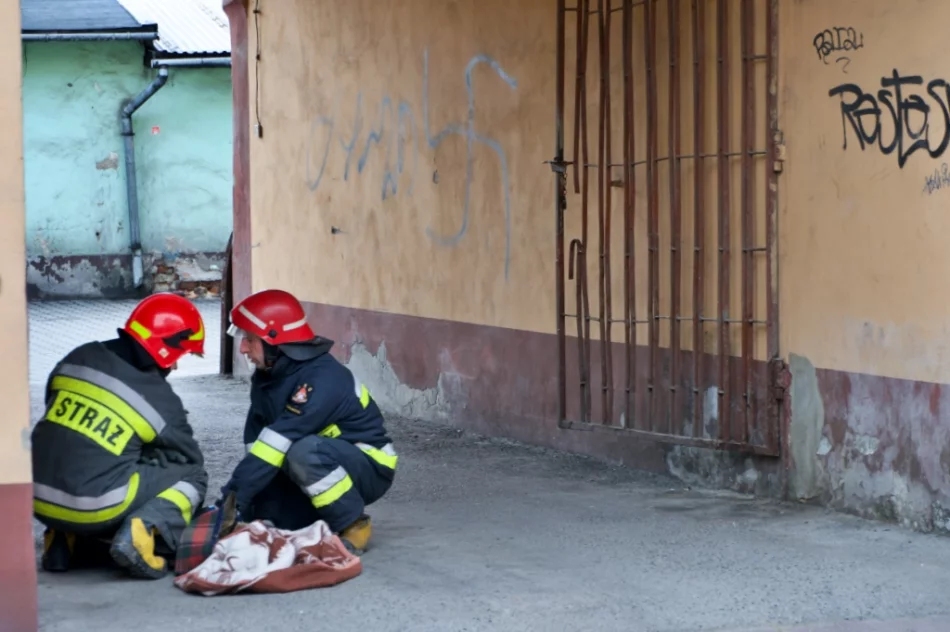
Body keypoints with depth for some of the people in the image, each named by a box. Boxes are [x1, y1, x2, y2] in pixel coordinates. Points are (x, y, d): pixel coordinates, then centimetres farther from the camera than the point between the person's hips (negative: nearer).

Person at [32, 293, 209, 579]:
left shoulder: (79, 359, 8)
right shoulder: (160, 400, -4)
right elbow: (189, 457, 11)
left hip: (40, 500, 6)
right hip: (92, 507, -6)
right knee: (192, 476, 10)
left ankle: (68, 539, 13)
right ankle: (142, 531, -12)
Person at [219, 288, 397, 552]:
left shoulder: (323, 379, -28)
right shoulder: (267, 378, 0)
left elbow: (280, 439, -33)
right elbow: (256, 445, -1)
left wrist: (237, 494, -33)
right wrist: (244, 501, -11)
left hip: (369, 468, -8)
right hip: (321, 469, 8)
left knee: (305, 451, -36)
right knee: (259, 515, -10)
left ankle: (353, 527, -17)